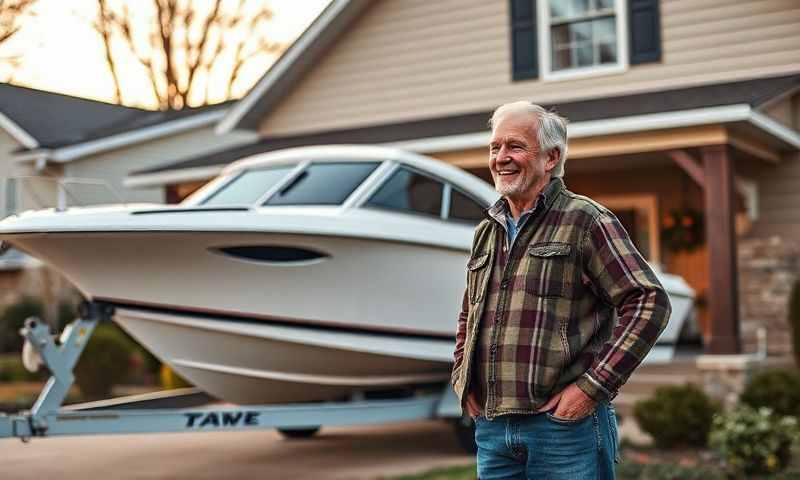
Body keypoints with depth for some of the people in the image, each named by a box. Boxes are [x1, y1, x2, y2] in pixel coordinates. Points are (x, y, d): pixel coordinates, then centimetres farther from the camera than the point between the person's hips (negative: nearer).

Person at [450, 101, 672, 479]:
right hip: (491, 428, 6)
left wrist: (593, 386, -14)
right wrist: (462, 380, 13)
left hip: (565, 424, -6)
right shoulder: (486, 232, 15)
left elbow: (649, 302, -11)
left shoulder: (584, 220, -4)